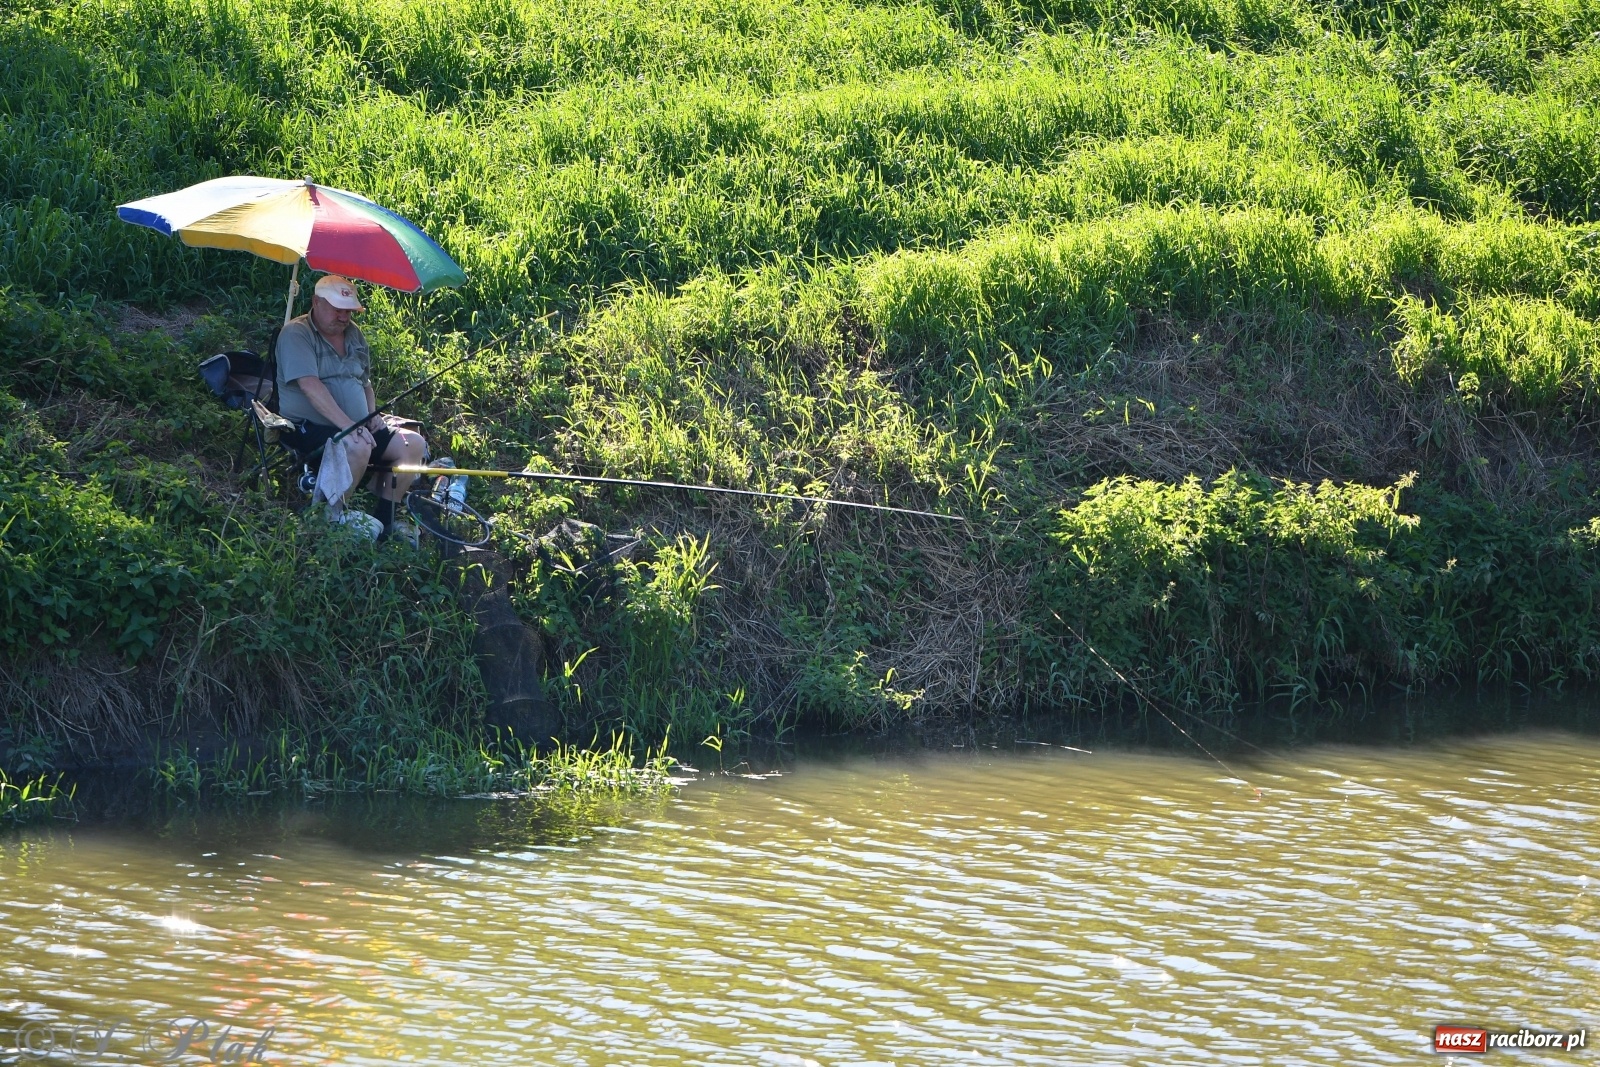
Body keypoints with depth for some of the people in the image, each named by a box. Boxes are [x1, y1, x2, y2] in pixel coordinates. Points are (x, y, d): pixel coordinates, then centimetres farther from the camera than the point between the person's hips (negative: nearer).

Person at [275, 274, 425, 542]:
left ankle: (385, 518, -1)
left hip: (358, 427, 8)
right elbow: (310, 386, -22)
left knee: (413, 444, -8)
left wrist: (372, 415, 5)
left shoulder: (353, 334, 16)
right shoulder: (296, 334, -10)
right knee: (357, 447, -37)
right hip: (310, 427, -8)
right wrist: (348, 425, -29)